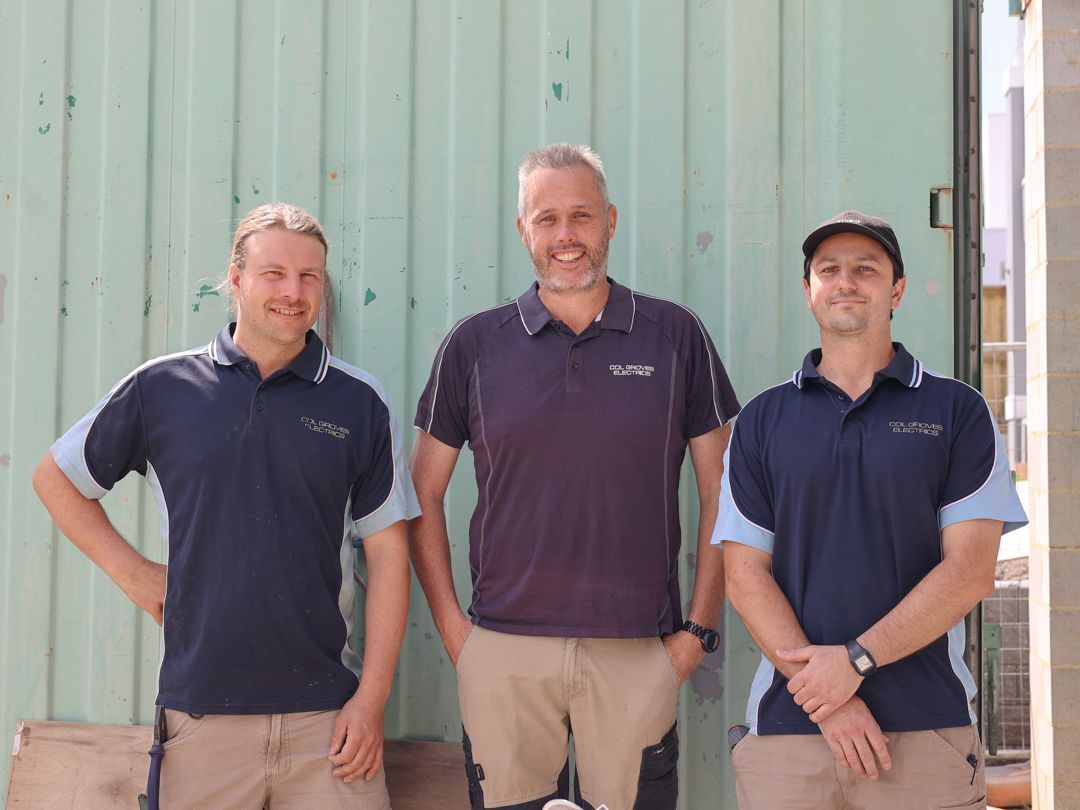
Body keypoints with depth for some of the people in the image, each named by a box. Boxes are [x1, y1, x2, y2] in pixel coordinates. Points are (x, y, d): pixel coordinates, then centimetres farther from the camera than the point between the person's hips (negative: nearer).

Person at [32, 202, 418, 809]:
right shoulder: (161, 389, 3)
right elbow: (56, 477, 16)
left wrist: (372, 697, -3)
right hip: (203, 709, 0)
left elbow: (388, 552, 3)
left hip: (328, 713, 0)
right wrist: (131, 571, 7)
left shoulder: (360, 403, 3)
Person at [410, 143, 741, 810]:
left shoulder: (676, 336, 4)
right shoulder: (475, 344, 5)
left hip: (638, 653, 0)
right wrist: (451, 625, 3)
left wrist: (699, 629, 0)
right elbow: (425, 493, 11)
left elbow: (722, 492, 7)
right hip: (502, 650, 1)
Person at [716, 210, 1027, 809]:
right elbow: (744, 574, 1)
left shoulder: (957, 411, 5)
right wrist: (827, 699, -10)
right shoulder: (762, 420, 9)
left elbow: (971, 570, -4)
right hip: (786, 725, 1)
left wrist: (856, 659, -13)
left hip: (929, 731, -1)